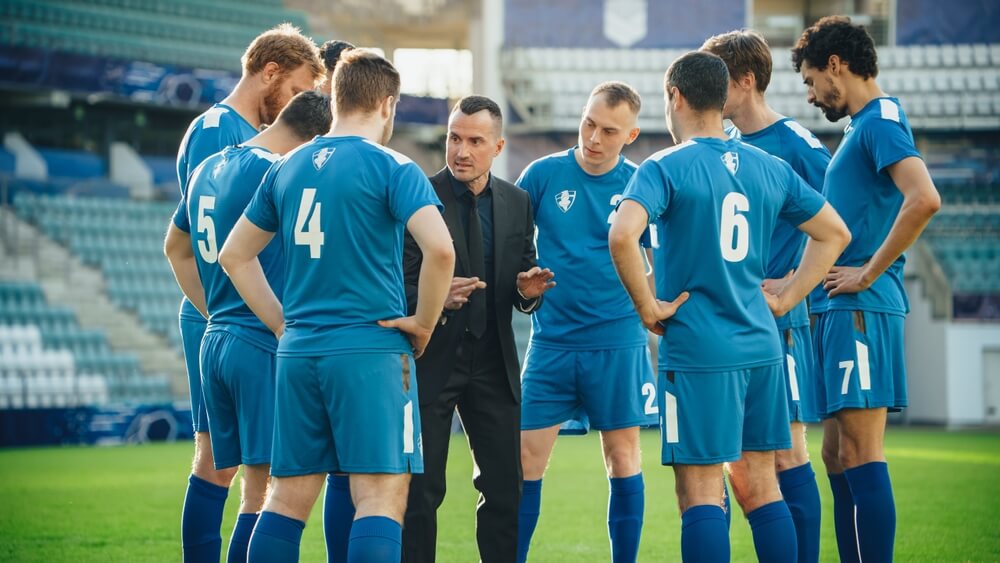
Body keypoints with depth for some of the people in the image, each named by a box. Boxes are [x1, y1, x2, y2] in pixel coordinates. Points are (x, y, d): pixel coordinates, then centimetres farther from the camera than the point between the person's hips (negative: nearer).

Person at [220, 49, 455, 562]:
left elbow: (234, 256, 19)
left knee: (287, 497, 10)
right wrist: (423, 324, -6)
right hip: (371, 350, -6)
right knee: (381, 498, -6)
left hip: (298, 351, 6)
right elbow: (440, 249, -20)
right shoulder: (390, 168, -6)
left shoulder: (287, 168, 12)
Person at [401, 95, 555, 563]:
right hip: (430, 361, -4)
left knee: (505, 487, 5)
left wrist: (528, 291, -9)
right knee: (420, 489, 0)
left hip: (493, 363, 4)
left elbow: (523, 291, 13)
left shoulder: (517, 203, 7)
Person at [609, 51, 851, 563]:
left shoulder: (665, 168, -9)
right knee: (761, 486, 12)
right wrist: (784, 300, 16)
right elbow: (834, 233, 18)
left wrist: (647, 307, -13)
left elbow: (622, 235, -25)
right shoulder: (770, 168, 10)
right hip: (761, 348, 6)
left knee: (701, 494, -4)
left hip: (695, 352, -6)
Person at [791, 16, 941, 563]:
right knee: (838, 457, 11)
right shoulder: (860, 127, 20)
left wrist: (869, 273, -20)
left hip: (861, 309, -10)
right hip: (838, 311, 10)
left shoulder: (881, 118, -10)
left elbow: (924, 198, -26)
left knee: (860, 456, -11)